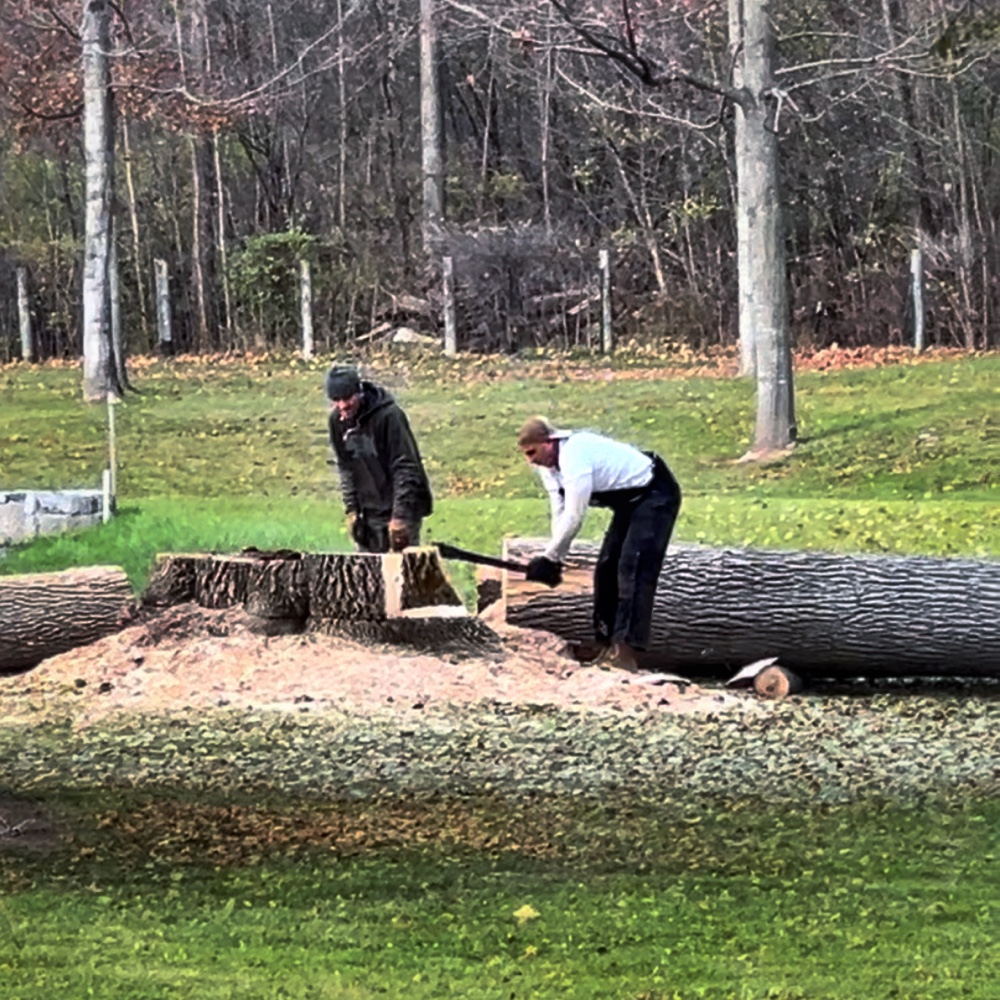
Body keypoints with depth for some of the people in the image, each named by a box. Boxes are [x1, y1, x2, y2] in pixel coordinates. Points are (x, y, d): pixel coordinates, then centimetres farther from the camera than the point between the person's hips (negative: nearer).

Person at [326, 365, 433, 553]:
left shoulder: (388, 415, -21)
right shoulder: (338, 421, -1)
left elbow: (405, 468, -20)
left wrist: (400, 516, -23)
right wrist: (350, 509, 3)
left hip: (400, 508, -6)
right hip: (369, 513, 6)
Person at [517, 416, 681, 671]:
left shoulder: (574, 457, -30)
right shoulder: (548, 465, 1)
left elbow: (573, 518, -30)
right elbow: (560, 515, 3)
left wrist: (548, 558, -22)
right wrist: (556, 559, -5)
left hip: (656, 495, -10)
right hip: (629, 500, 10)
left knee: (633, 568, -21)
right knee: (607, 566, 7)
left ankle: (627, 648, -29)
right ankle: (604, 639, 13)